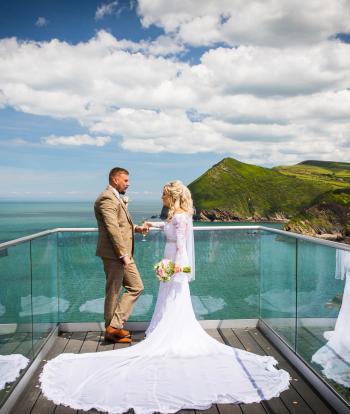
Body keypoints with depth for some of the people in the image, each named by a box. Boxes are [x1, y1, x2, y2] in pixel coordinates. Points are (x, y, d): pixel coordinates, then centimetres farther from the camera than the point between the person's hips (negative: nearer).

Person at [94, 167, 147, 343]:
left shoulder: (118, 198, 18)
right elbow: (112, 229, -22)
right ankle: (112, 328, 15)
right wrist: (123, 254, -24)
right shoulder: (107, 198, -15)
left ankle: (115, 326, 16)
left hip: (124, 254, 10)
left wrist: (136, 228, 11)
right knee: (114, 292, 2)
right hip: (114, 254, -10)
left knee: (136, 287, 12)